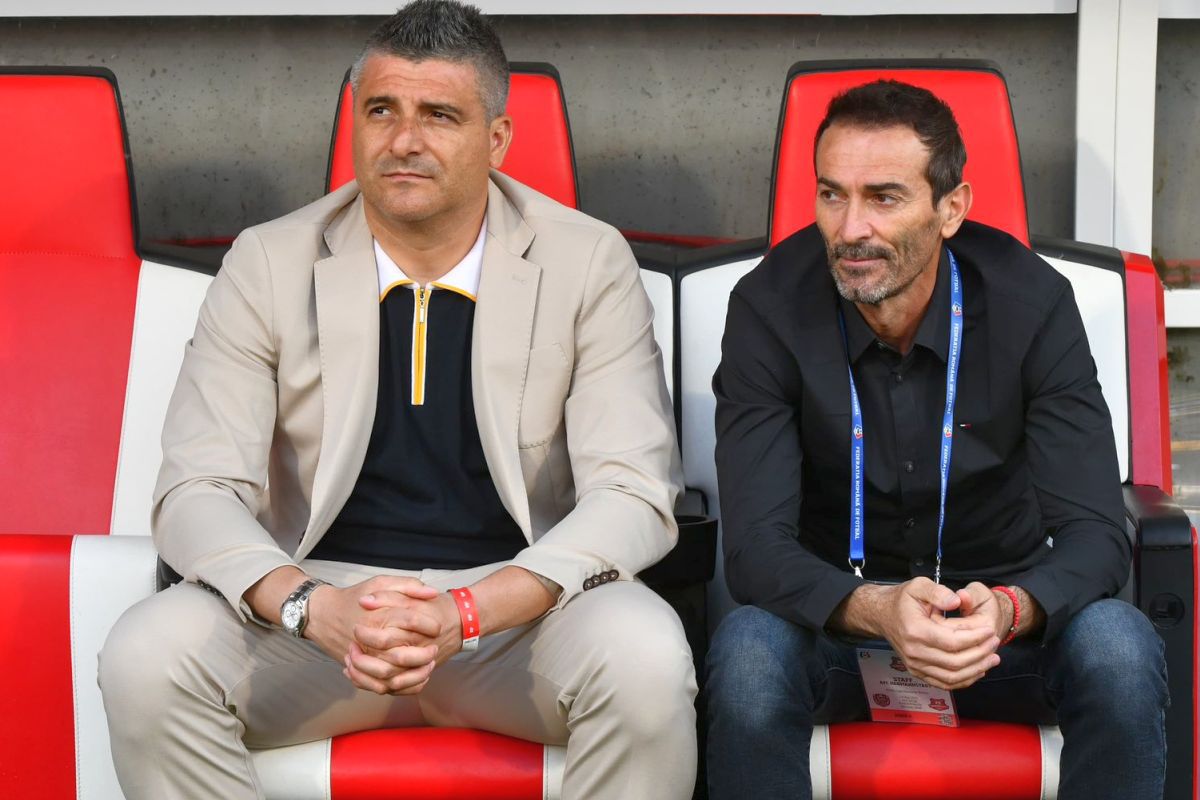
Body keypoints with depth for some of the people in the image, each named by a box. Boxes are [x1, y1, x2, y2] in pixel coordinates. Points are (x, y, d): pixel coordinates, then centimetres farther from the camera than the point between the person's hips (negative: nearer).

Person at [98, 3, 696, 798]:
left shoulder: (591, 263, -3)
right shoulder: (269, 264, 0)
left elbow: (633, 495, -10)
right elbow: (198, 491, -6)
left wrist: (469, 611, -27)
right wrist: (314, 607, -27)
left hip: (522, 599, -1)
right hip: (325, 590, 1)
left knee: (646, 659, -33)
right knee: (145, 657, -27)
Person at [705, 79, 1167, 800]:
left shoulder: (1033, 302, -13)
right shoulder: (770, 308, -15)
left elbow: (1094, 530, -17)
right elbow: (756, 543, -21)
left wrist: (1010, 609, -41)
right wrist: (876, 610, -42)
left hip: (1004, 606, 1)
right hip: (836, 607, -1)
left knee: (1120, 650, -31)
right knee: (749, 654, -34)